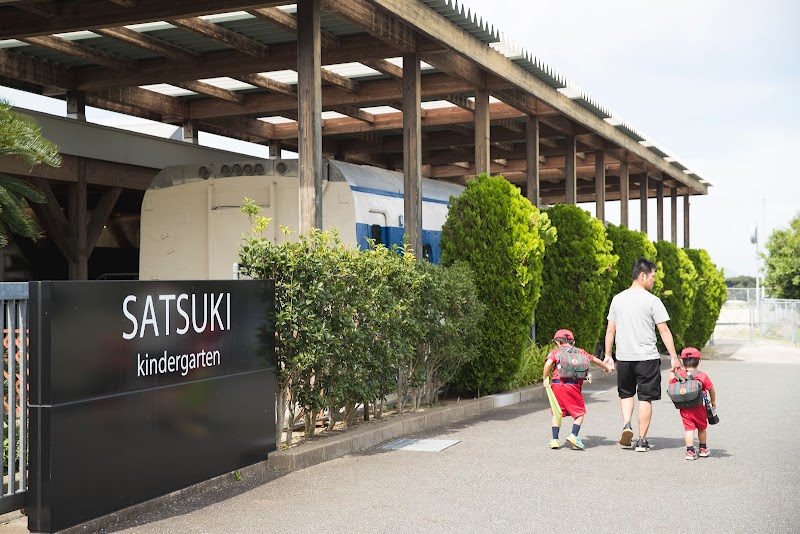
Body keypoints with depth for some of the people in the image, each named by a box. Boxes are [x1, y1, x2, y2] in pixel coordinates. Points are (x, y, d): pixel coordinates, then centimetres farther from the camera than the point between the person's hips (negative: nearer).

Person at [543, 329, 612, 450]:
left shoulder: (555, 352, 15)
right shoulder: (580, 352, 20)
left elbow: (548, 363, -5)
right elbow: (595, 360, 26)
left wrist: (545, 379, 3)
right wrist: (606, 368, 43)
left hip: (556, 384, 1)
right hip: (572, 385, -1)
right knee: (579, 412, 11)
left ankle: (555, 439, 8)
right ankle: (573, 435, -8)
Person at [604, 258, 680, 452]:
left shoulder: (618, 299, 5)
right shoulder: (652, 300, -8)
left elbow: (610, 330, 8)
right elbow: (664, 331, -8)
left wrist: (607, 355, 15)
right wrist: (674, 357, -3)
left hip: (623, 357, 4)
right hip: (647, 357, -4)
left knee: (626, 393, 21)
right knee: (645, 398, 5)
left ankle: (626, 424, -1)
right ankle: (642, 440, 7)